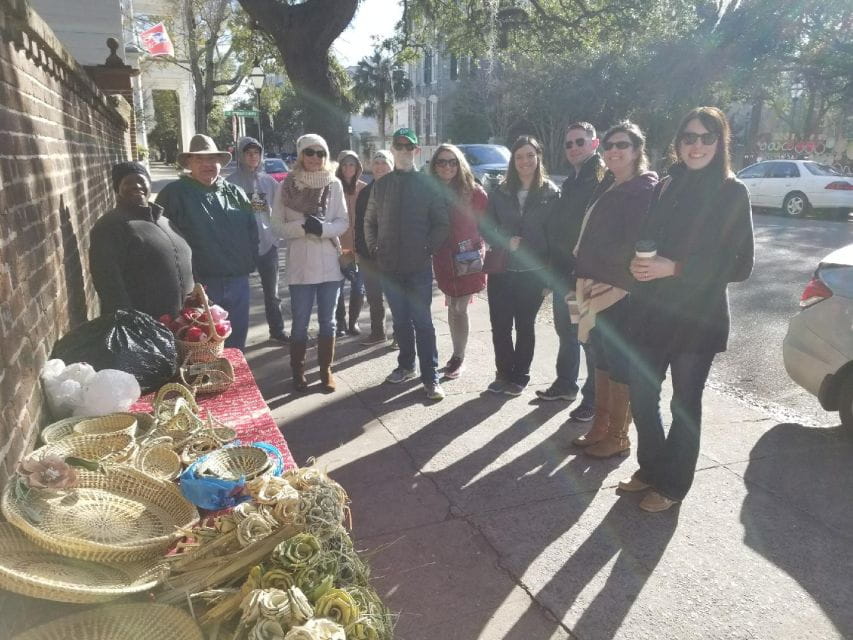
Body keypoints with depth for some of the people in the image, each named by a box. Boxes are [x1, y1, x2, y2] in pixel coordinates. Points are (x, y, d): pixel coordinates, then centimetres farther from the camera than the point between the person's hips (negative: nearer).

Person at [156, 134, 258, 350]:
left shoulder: (235, 193, 11)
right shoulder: (173, 194, -4)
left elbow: (252, 230, 16)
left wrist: (250, 263, 6)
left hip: (238, 282, 4)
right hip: (199, 285, -4)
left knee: (236, 344, 15)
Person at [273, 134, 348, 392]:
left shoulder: (334, 184, 0)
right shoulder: (287, 185, -2)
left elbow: (343, 222, 1)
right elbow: (277, 223, -2)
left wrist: (323, 228, -18)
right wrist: (301, 226, -19)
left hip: (329, 262, 1)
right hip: (300, 263, -1)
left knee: (327, 321, 11)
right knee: (300, 322, 6)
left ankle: (326, 369, 25)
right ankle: (298, 372, 22)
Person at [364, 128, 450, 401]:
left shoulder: (427, 184, -1)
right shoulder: (382, 185, 9)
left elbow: (442, 223, -2)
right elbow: (369, 221, 14)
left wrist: (428, 247, -9)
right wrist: (374, 248, 5)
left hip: (419, 266, -3)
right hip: (390, 266, 4)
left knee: (422, 322, -3)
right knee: (401, 321, 14)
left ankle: (430, 377, 2)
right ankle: (406, 366, 28)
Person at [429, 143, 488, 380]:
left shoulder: (473, 191, -6)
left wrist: (479, 246, -7)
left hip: (468, 261, -3)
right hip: (444, 260, 3)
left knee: (459, 308, -1)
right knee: (453, 307, 14)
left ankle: (458, 358, 14)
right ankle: (457, 354, 27)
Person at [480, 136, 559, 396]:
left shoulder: (550, 193, -1)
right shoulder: (500, 192, 5)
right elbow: (486, 227, 5)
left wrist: (550, 267, -11)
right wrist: (506, 243, -13)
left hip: (532, 272, -2)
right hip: (501, 269, 2)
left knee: (524, 326, 9)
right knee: (500, 325, 5)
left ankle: (519, 377, 23)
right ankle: (503, 374, 22)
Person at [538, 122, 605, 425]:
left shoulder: (604, 180, -12)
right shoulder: (570, 182, 17)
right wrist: (555, 262, 13)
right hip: (563, 271, 9)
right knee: (566, 332, 18)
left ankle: (593, 397, 11)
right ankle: (565, 384, 33)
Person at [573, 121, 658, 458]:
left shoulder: (645, 190, -11)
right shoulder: (607, 186, 15)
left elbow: (638, 244, -18)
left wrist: (613, 284, -17)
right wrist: (585, 279, 9)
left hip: (619, 293, -8)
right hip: (595, 290, 8)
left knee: (620, 363, 2)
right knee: (602, 359, 15)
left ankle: (618, 436, 14)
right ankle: (601, 426, 28)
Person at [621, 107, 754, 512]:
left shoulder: (732, 193, -4)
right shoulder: (665, 187, 9)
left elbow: (739, 265, -8)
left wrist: (675, 268, -18)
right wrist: (638, 263, -10)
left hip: (697, 316, -4)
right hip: (651, 311, 4)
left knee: (685, 402, 8)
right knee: (641, 394, 8)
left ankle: (672, 485, 25)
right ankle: (650, 468, 31)